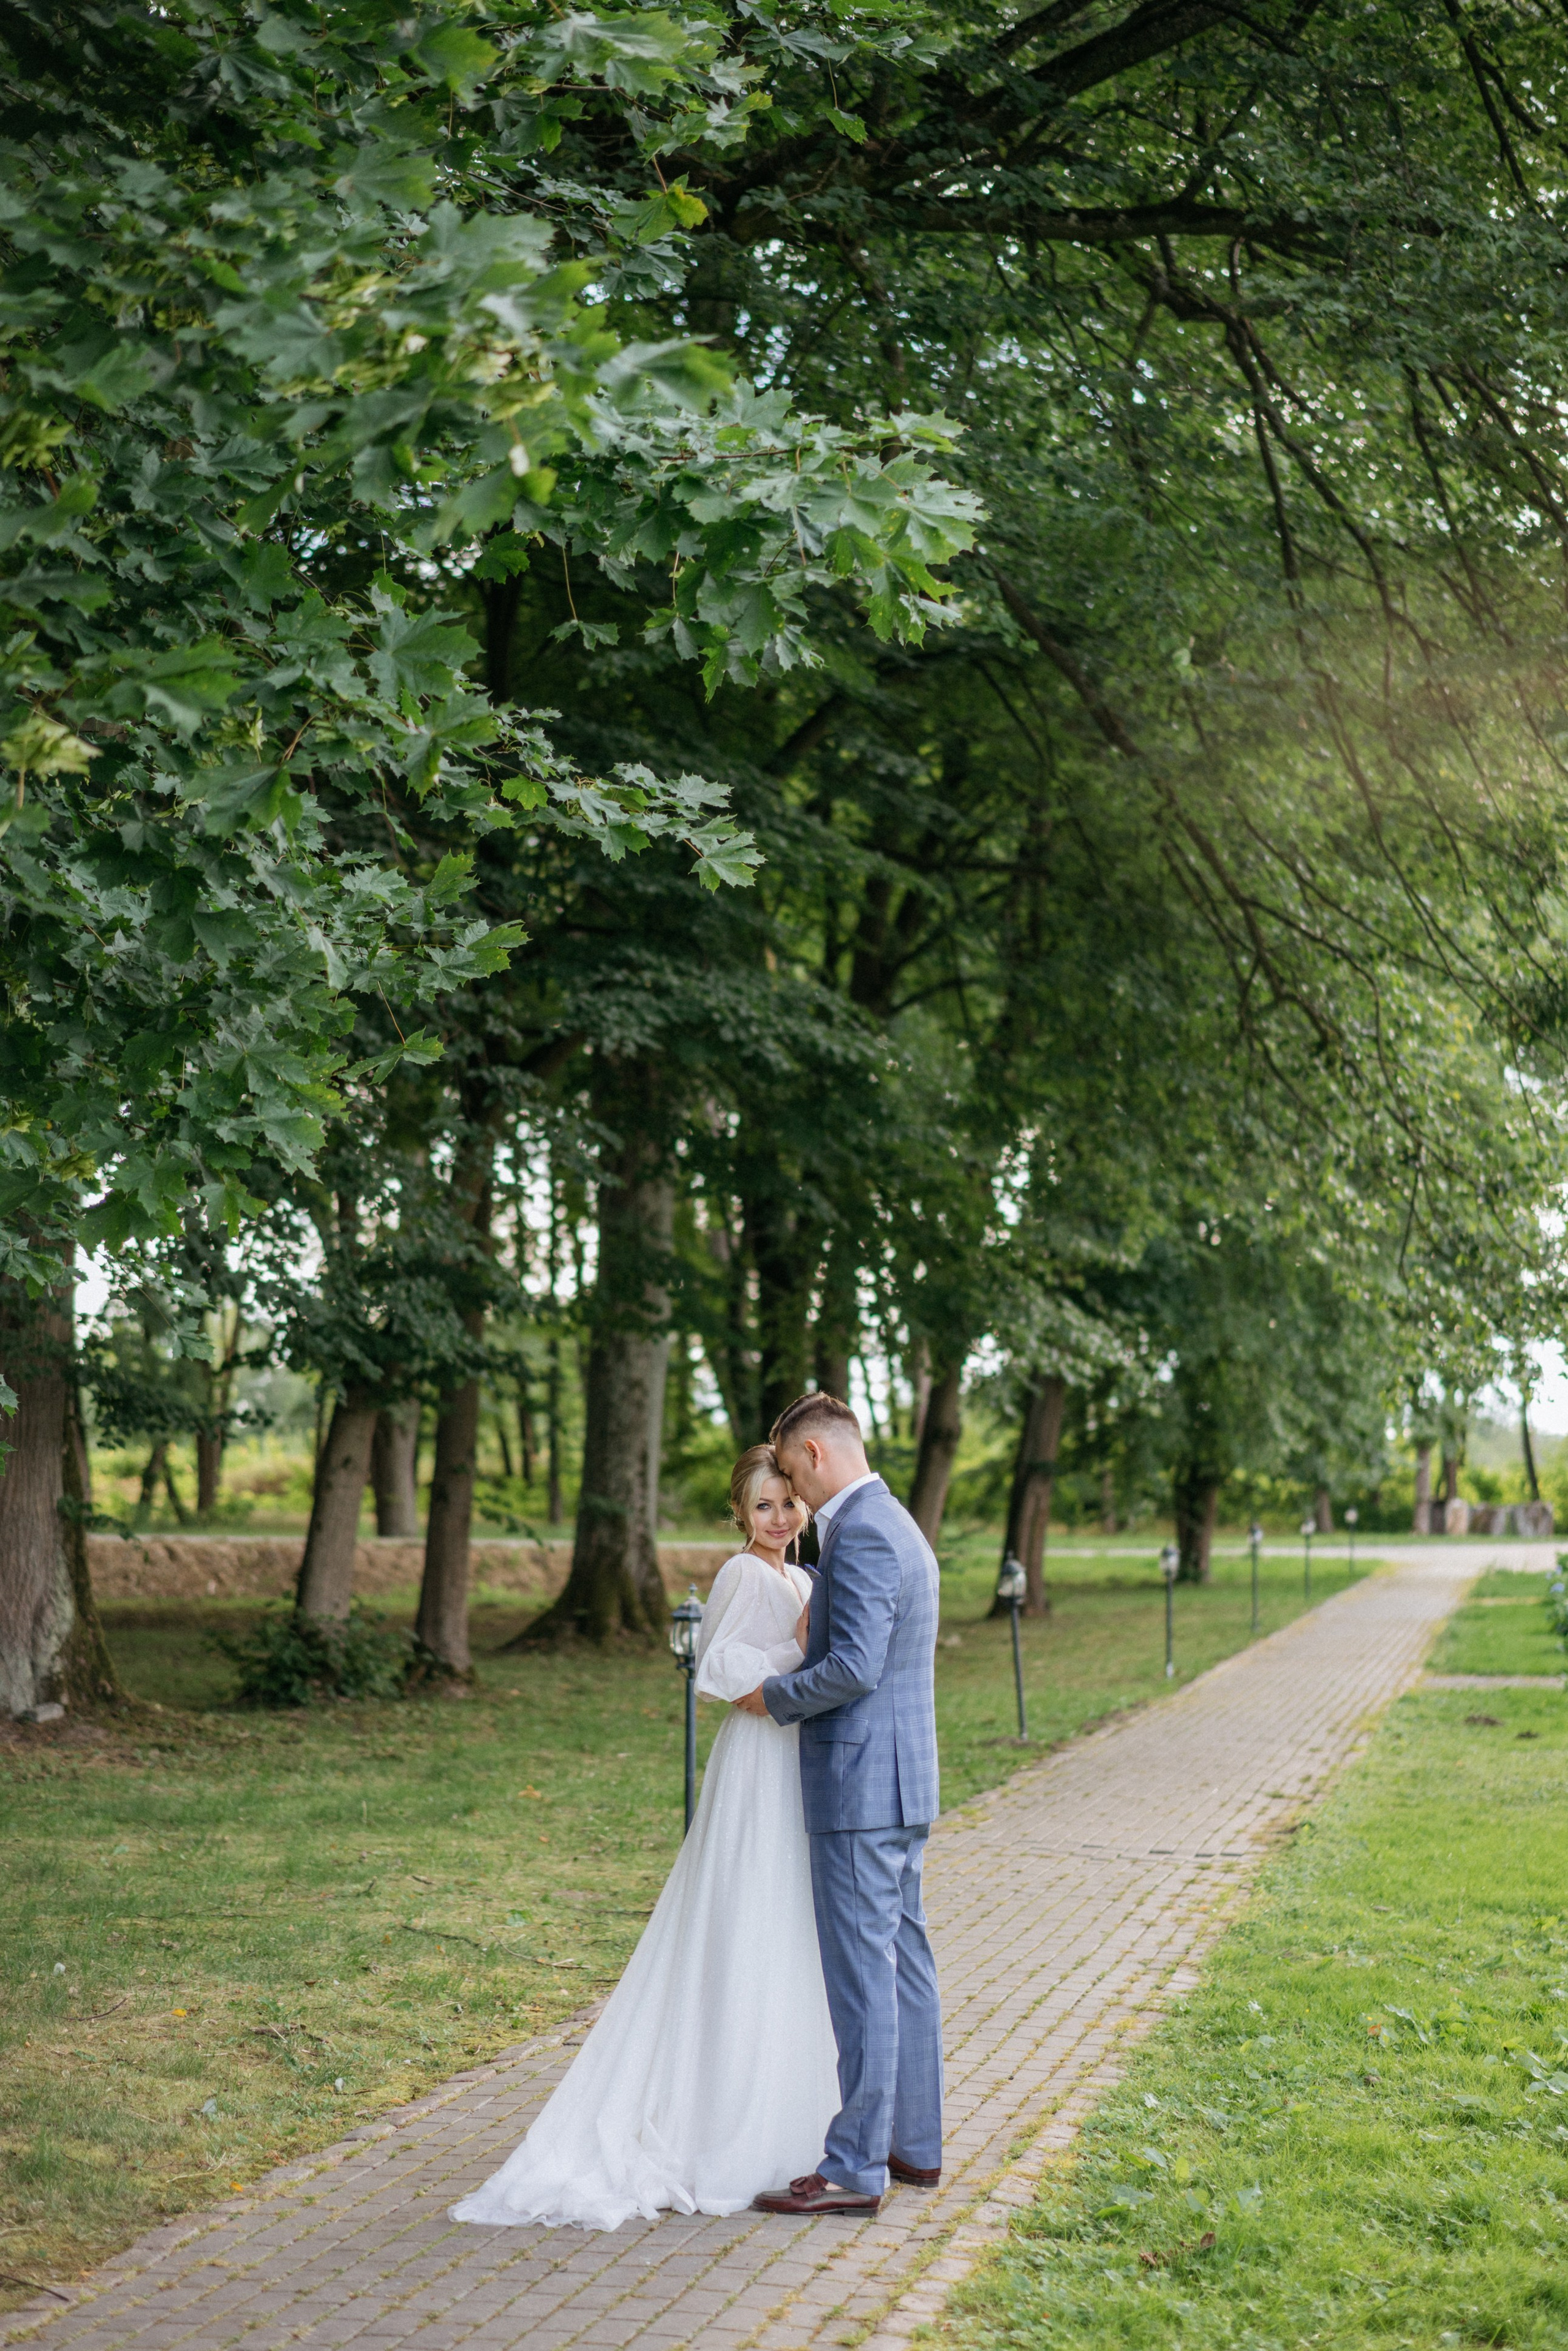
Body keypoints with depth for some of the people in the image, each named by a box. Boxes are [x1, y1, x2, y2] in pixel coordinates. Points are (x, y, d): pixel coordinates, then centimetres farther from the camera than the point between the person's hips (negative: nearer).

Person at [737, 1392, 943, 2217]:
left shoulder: (860, 1533, -17)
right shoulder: (898, 1527, 16)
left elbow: (855, 1666, -24)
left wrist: (776, 1696, -10)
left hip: (860, 1784, -10)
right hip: (902, 1780, 10)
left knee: (861, 1971, -7)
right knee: (903, 1960, 14)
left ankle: (854, 2168, -3)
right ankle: (914, 2143, 23)